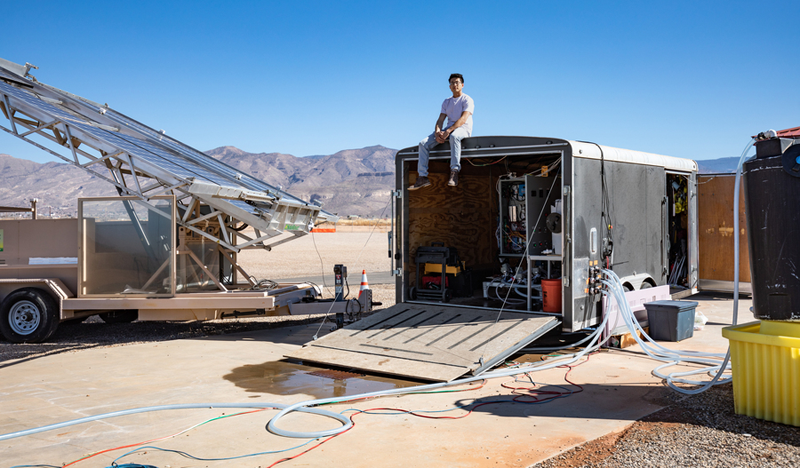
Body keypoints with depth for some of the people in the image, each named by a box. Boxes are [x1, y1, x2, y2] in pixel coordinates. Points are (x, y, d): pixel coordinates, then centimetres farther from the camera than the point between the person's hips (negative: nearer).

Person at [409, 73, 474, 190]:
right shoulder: (446, 102, 19)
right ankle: (422, 177, -15)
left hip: (463, 129, -6)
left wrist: (448, 131, -29)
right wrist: (437, 132, -14)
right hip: (449, 129, 6)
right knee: (423, 143, -12)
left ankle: (454, 172, -48)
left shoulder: (467, 100, -1)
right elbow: (440, 120, 10)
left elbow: (463, 119, -16)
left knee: (454, 136, -44)